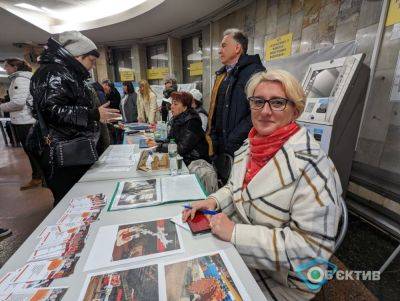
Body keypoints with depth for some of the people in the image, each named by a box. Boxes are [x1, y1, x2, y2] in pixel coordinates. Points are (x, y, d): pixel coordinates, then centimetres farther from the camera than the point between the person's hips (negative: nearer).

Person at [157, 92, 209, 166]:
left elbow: (182, 149, -24)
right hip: (182, 158, 7)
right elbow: (170, 139, 4)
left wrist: (159, 146, -23)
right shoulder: (177, 119, 4)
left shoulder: (192, 122, -20)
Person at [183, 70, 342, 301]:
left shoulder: (310, 165, -26)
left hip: (279, 281, -5)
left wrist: (235, 233, -28)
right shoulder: (250, 146, -4)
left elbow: (313, 245, -27)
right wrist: (214, 201, -10)